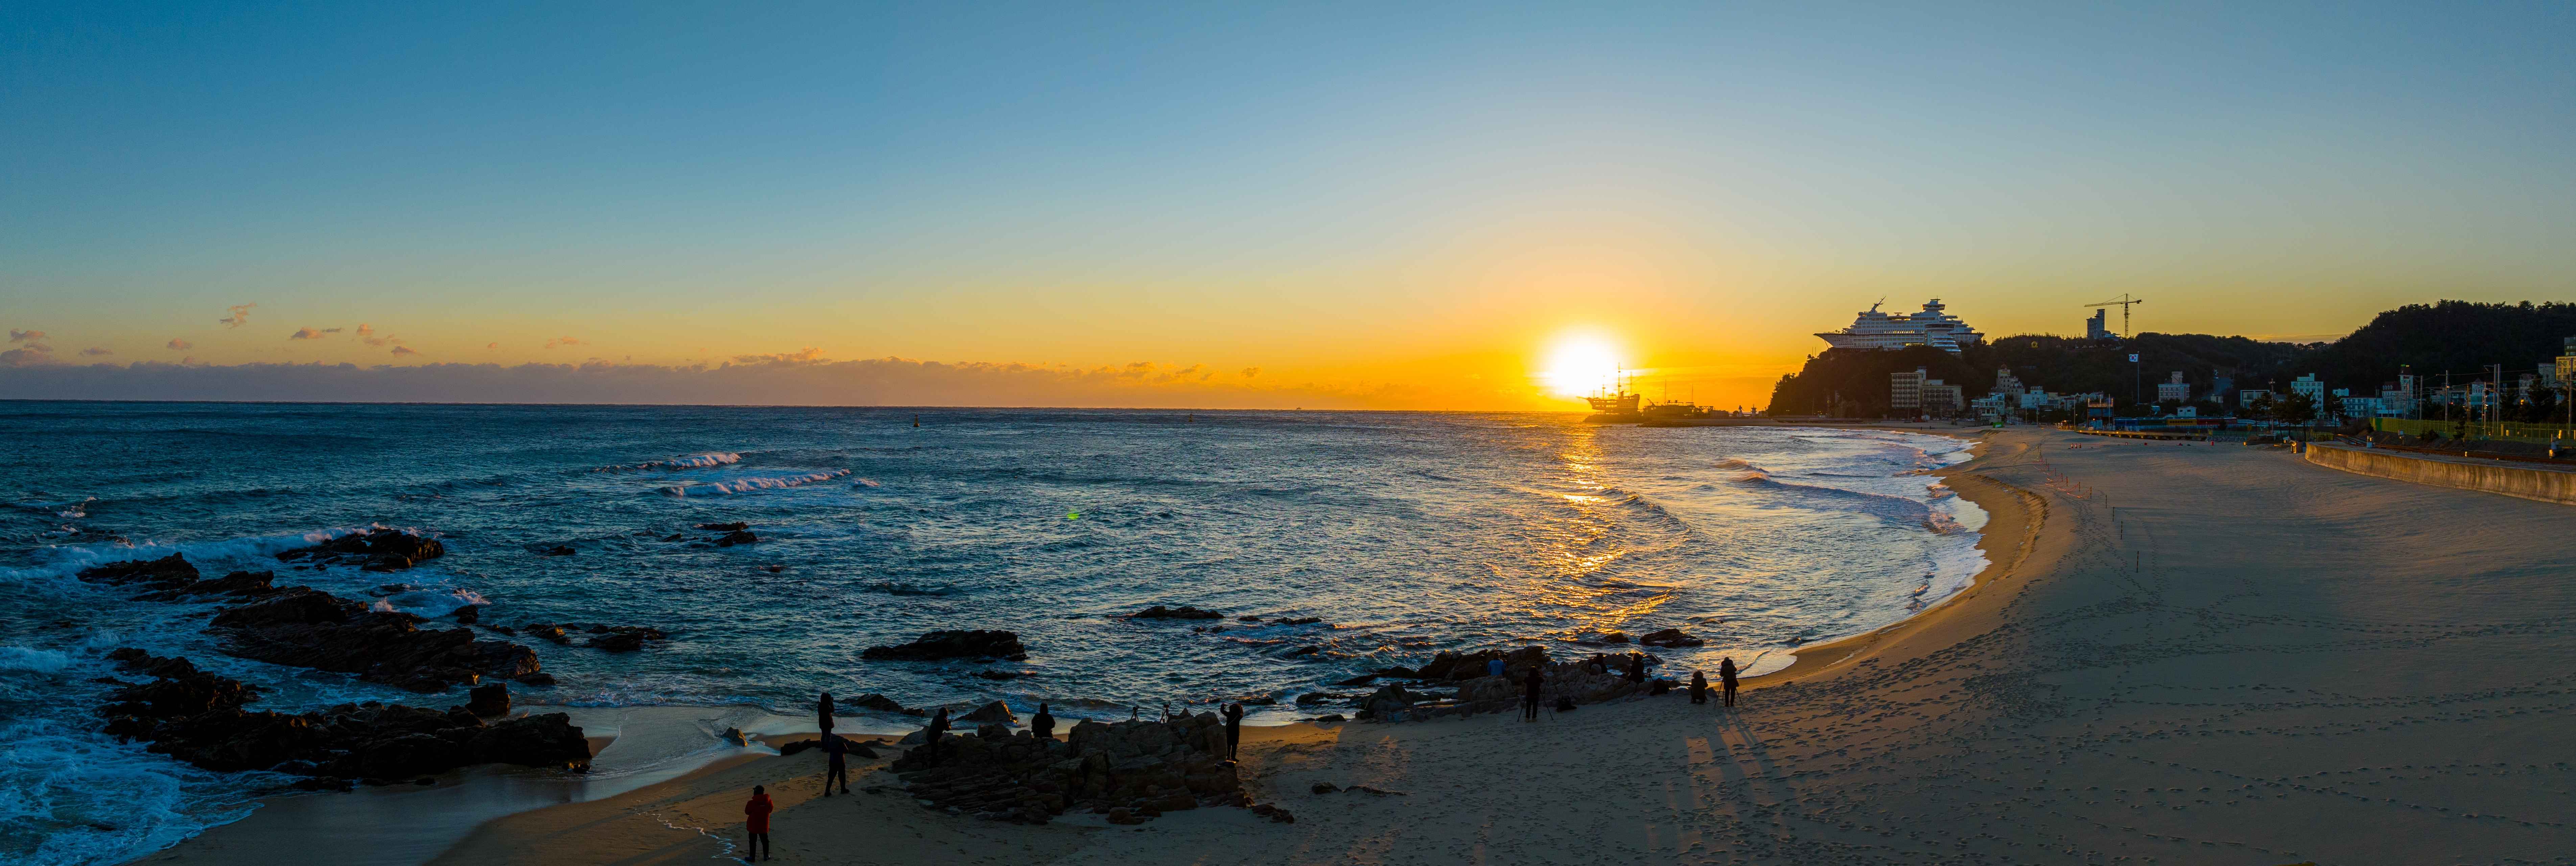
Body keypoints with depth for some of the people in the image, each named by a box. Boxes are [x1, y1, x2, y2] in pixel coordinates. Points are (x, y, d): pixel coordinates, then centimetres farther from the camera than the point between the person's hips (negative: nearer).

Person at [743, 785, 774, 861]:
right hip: (764, 826, 3)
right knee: (765, 841, 17)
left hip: (753, 826, -3)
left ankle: (752, 857, 14)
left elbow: (747, 812, -6)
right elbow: (770, 810, 7)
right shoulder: (768, 802, -10)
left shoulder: (752, 803, -20)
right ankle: (766, 856, 25)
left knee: (753, 842, 10)